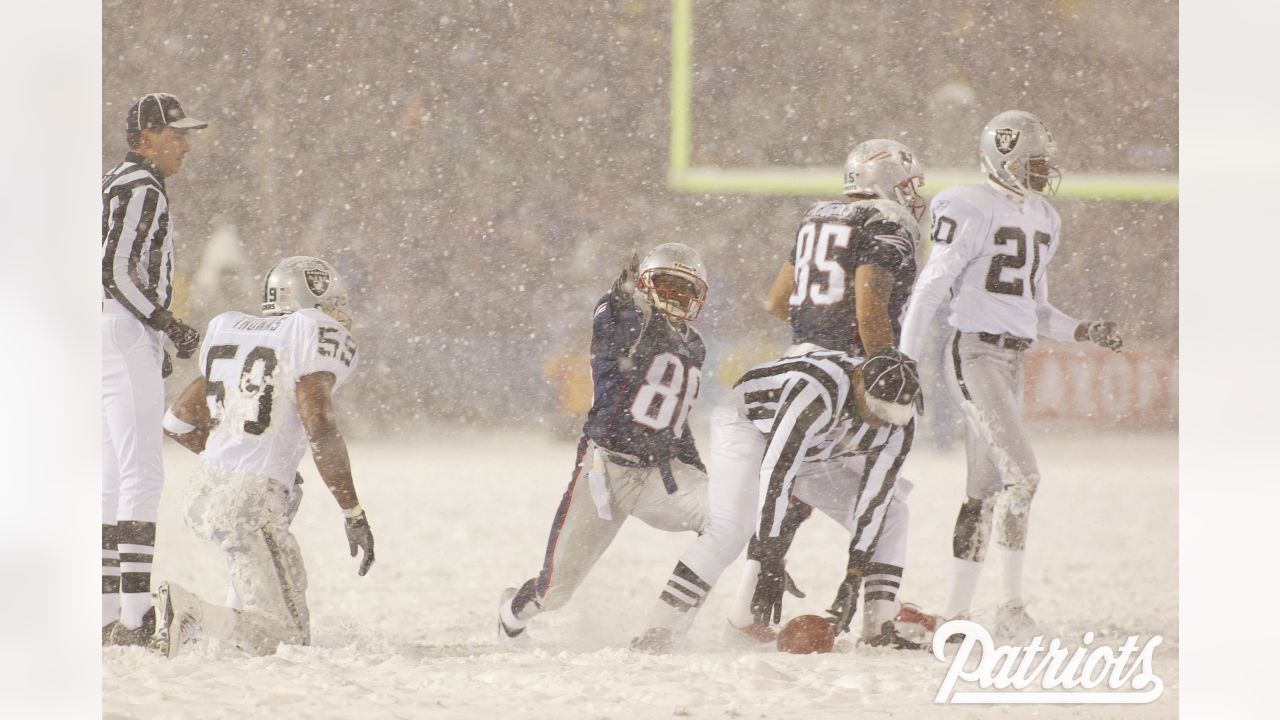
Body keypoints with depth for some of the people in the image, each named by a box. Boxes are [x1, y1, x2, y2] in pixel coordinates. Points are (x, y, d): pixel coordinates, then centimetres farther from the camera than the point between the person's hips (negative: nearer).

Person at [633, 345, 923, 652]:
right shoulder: (816, 395, -41)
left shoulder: (899, 419, -20)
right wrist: (771, 566, -40)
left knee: (888, 515, -2)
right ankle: (657, 634, -28)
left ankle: (880, 630, 6)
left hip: (814, 452, 7)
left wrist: (853, 582, -21)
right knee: (733, 526, -28)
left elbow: (874, 498, -17)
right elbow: (775, 472, -40)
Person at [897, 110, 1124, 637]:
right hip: (973, 353, -9)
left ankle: (955, 614, 12)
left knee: (987, 489, 8)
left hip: (1010, 360, 9)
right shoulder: (973, 211, -9)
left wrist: (1085, 333, 6)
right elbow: (929, 288, -11)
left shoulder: (1041, 219, 17)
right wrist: (905, 362, -15)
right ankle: (1013, 605, -13)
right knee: (1021, 473, -18)